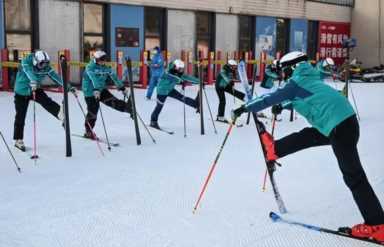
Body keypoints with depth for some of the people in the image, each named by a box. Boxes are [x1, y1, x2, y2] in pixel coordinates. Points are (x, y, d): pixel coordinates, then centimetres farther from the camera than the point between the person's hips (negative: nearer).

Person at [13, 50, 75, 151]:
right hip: (21, 92, -3)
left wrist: (68, 87, -31)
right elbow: (29, 72, -46)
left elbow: (55, 76, -20)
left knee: (46, 101, -28)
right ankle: (18, 140, 13)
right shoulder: (25, 63, -26)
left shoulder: (46, 67, -14)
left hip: (36, 90, 3)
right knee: (20, 117, 3)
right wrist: (33, 82, -67)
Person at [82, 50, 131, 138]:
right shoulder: (90, 67, -18)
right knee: (92, 112, 0)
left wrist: (122, 88, 1)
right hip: (90, 92, -6)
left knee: (113, 101, -14)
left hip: (101, 90, 6)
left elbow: (114, 77, 4)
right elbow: (93, 79, -34)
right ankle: (88, 132, 12)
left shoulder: (105, 67, 2)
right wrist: (96, 90, -49)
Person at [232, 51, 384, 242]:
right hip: (344, 120, 9)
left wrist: (243, 109, 5)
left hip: (339, 126, -9)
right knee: (307, 136, 26)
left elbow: (271, 99, -3)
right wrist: (281, 104, 55)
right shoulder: (309, 78, 23)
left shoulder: (296, 82, -2)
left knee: (353, 176, -4)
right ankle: (274, 149, 43)